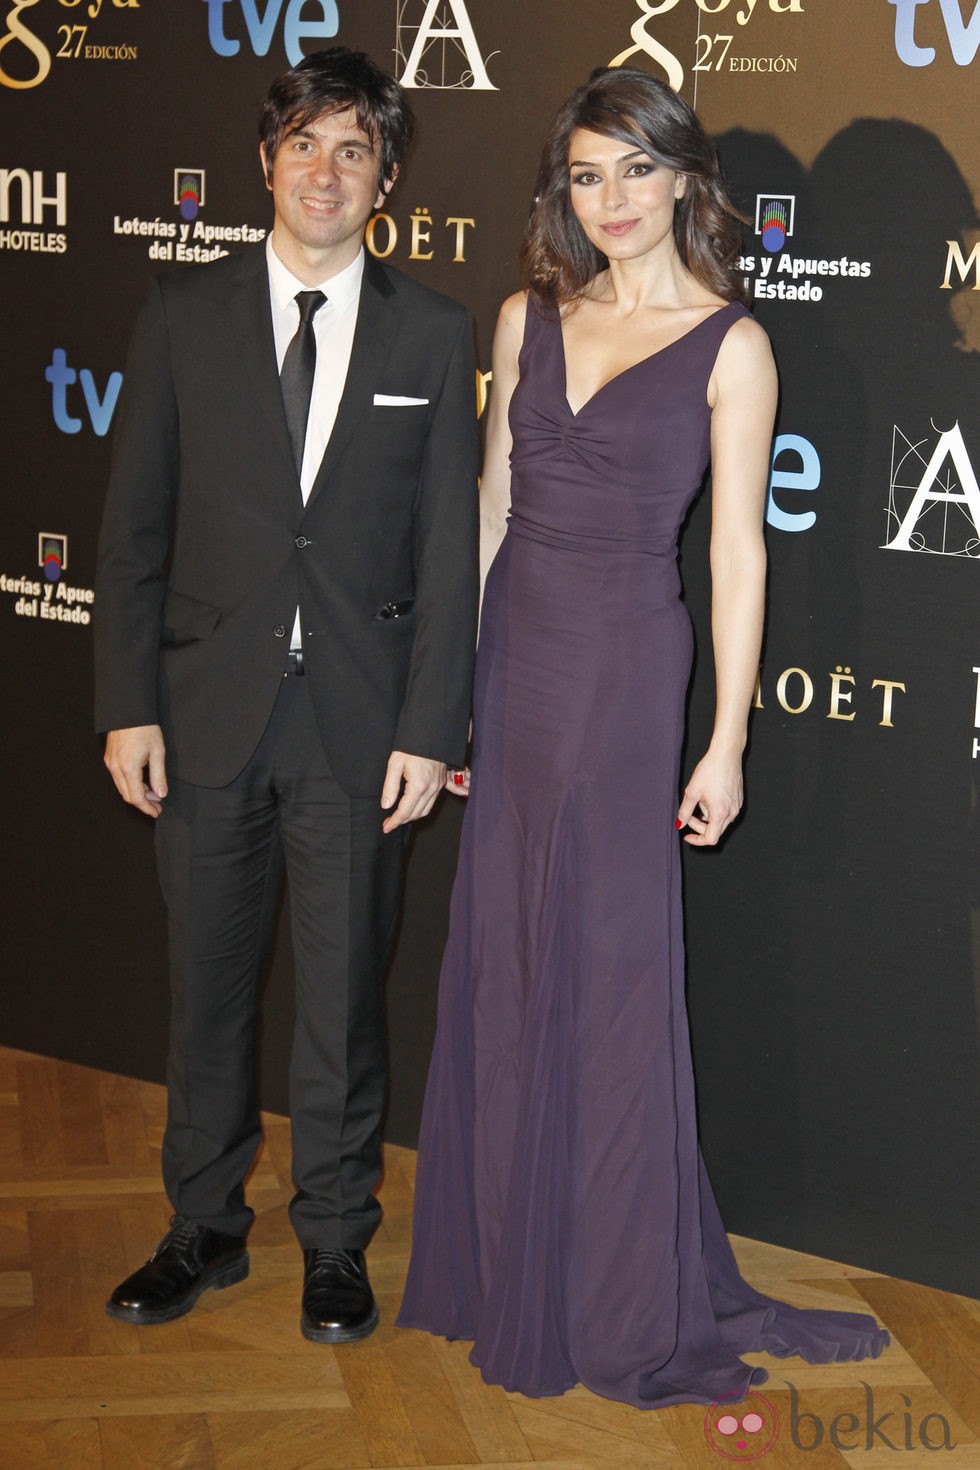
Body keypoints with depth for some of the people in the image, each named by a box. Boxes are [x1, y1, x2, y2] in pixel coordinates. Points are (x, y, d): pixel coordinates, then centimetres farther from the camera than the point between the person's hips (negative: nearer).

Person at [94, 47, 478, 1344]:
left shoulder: (434, 335, 2)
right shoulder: (184, 318, 3)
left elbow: (449, 546, -1)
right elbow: (133, 528, 3)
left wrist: (429, 729, -6)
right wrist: (129, 706, -4)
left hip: (361, 724, -1)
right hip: (210, 709, 1)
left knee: (344, 995, 9)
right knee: (207, 989, 12)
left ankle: (336, 1245, 25)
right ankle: (205, 1229, 29)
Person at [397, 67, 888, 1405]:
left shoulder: (729, 345, -5)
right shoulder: (530, 319, 9)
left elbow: (737, 553, -6)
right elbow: (493, 505, 12)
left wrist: (727, 742, -8)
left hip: (625, 669, -5)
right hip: (512, 657, 5)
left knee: (609, 973, 1)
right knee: (502, 969, 11)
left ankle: (626, 1296, 17)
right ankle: (501, 1260, 27)